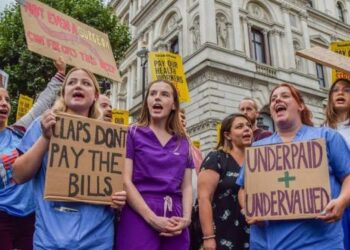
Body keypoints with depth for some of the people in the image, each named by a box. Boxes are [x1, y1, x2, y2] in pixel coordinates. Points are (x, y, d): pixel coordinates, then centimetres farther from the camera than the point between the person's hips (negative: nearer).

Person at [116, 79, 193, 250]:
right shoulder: (132, 134, 3)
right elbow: (125, 181, -6)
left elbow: (186, 186, 10)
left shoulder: (183, 142, 12)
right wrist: (153, 218, -15)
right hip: (139, 218, -3)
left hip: (174, 225, 4)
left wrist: (186, 218, -8)